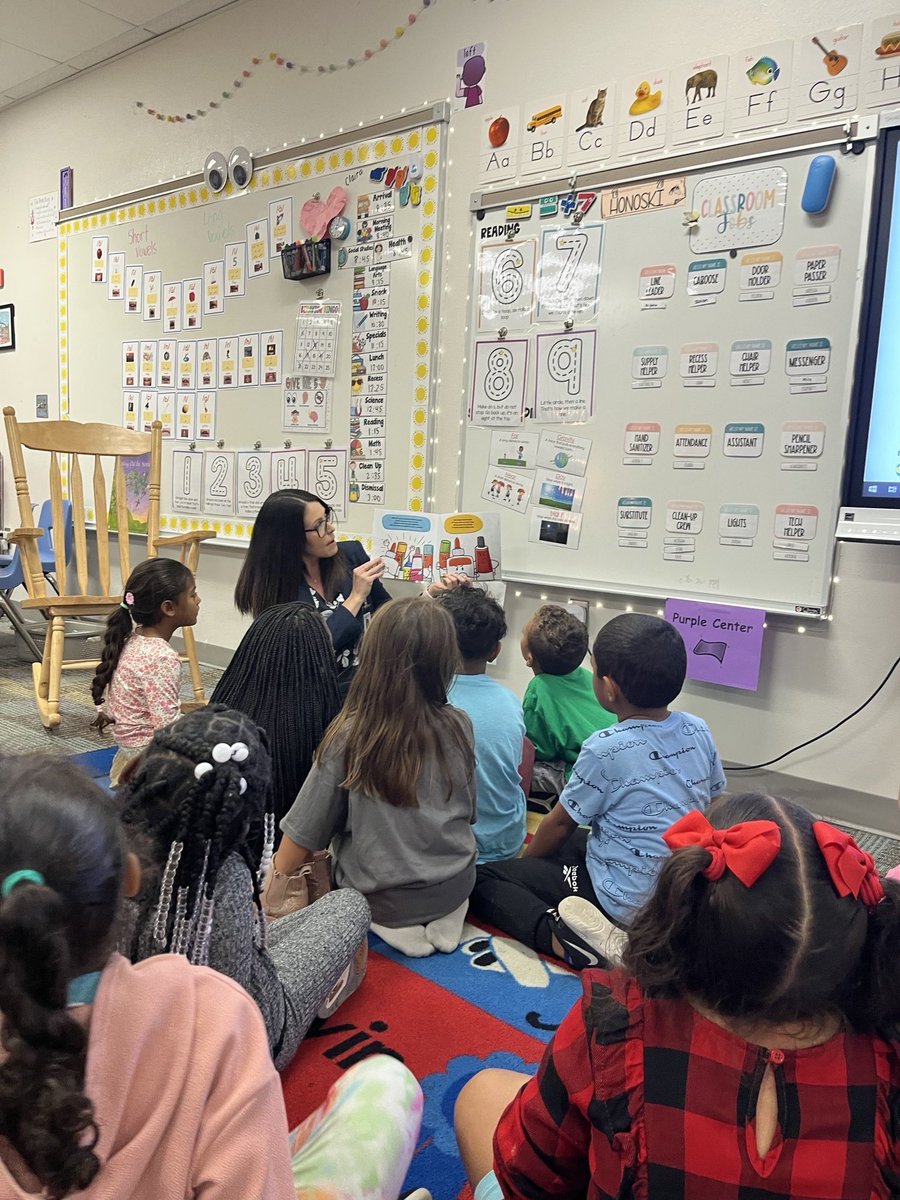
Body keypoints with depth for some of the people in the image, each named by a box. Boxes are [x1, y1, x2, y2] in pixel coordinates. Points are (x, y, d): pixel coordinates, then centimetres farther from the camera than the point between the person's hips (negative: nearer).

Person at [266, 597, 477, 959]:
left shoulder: (350, 735, -21)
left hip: (381, 900, -3)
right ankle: (438, 920, 7)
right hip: (454, 889, 3)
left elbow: (304, 833, -11)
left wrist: (272, 885, 7)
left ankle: (397, 927, 5)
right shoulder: (459, 727, -12)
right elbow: (468, 813, 5)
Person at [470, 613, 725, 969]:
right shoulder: (698, 731, -6)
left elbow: (560, 821, -7)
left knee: (481, 878, -3)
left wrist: (526, 859, 13)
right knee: (568, 841, 29)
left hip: (626, 906, -7)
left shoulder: (606, 748, -22)